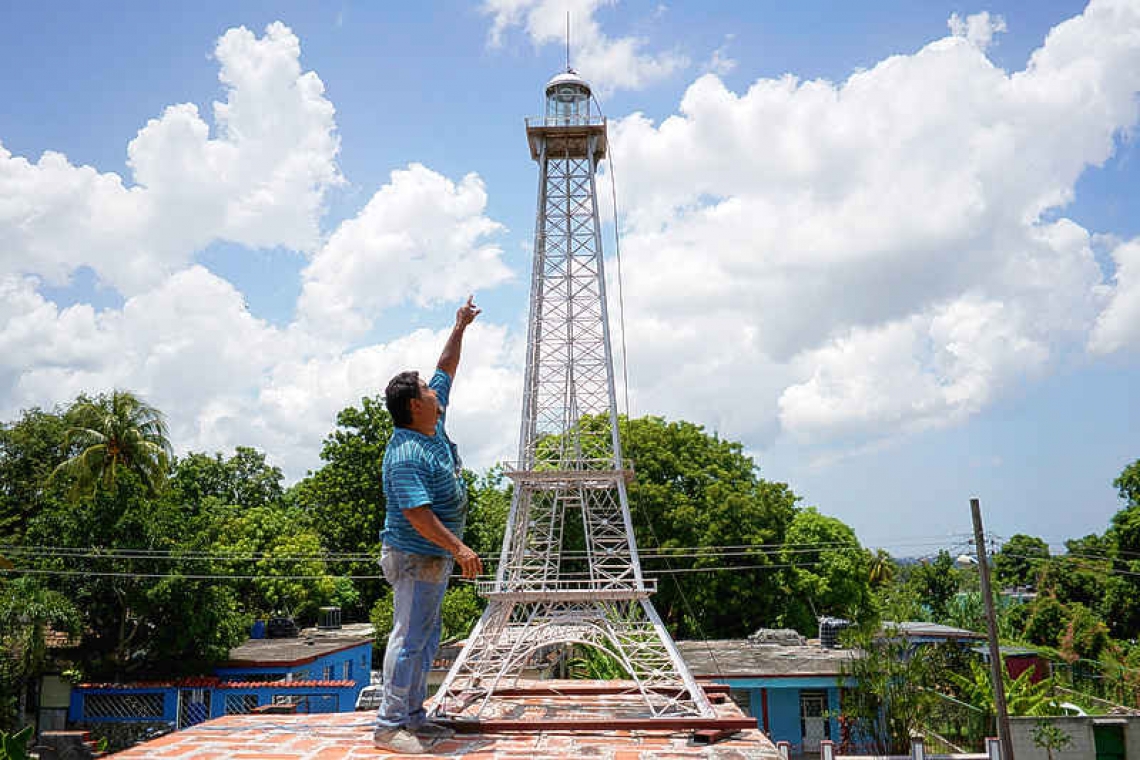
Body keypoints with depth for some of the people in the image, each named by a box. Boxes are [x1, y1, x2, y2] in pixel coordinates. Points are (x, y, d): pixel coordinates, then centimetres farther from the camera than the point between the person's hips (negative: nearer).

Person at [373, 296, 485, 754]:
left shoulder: (433, 425, 6)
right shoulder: (406, 455, -22)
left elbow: (446, 370, 18)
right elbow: (417, 514, -28)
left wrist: (460, 328, 21)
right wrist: (459, 548, -29)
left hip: (437, 557, 10)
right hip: (415, 558, -10)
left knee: (425, 639, 15)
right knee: (409, 639, -5)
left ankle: (413, 717, 24)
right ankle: (389, 727, 3)